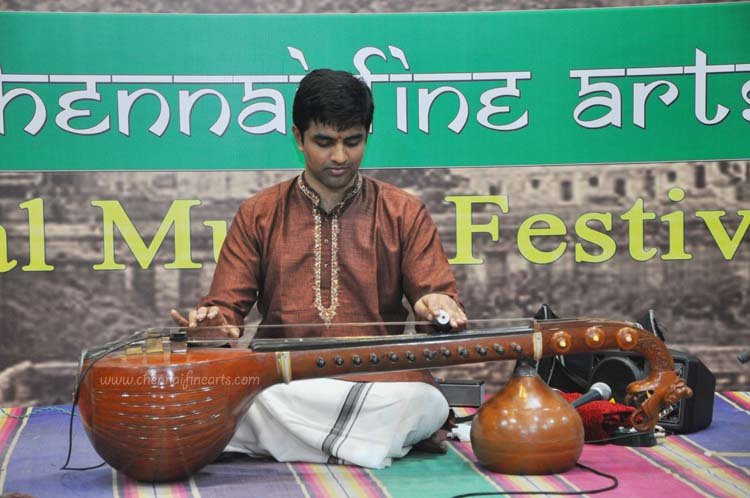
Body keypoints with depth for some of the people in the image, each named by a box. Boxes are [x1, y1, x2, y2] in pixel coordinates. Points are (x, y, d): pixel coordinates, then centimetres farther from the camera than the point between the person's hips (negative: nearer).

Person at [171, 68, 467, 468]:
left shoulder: (404, 213, 11)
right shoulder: (258, 215, 12)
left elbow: (435, 294, 6)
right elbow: (228, 304, 9)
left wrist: (436, 306, -19)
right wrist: (214, 321, -16)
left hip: (379, 382, 0)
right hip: (277, 381, 1)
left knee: (427, 401, -36)